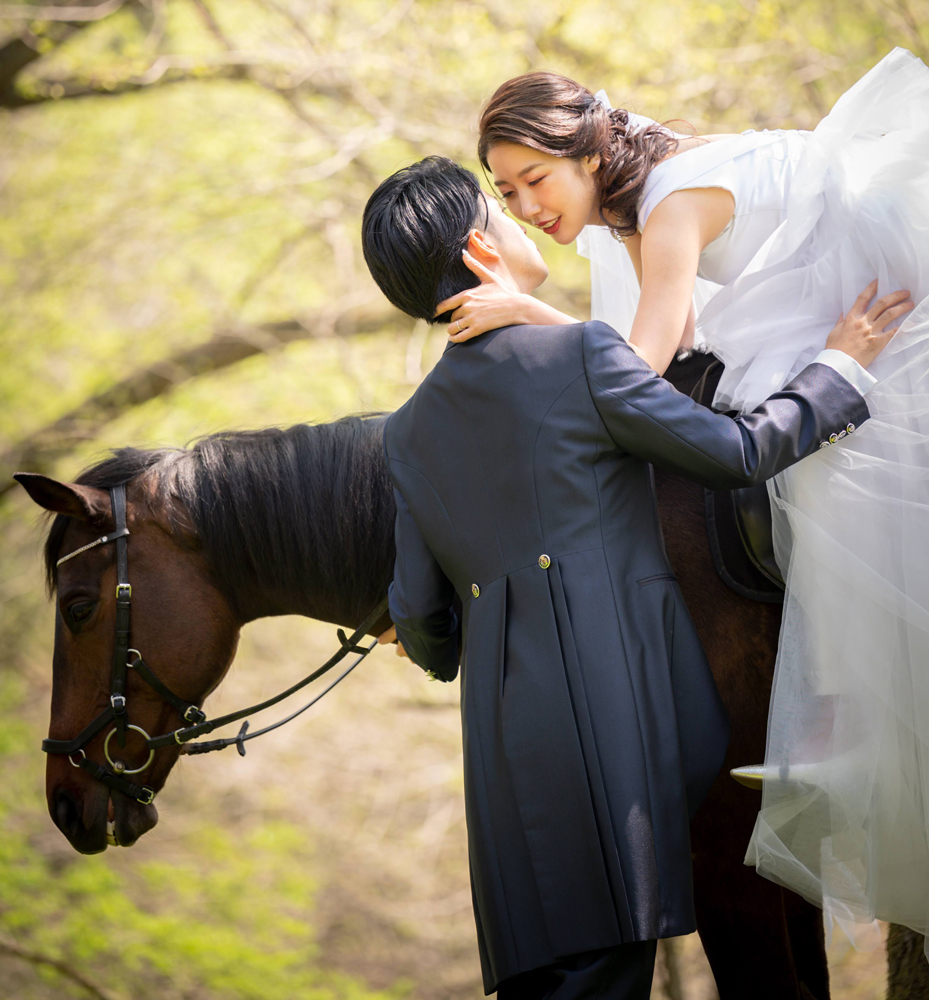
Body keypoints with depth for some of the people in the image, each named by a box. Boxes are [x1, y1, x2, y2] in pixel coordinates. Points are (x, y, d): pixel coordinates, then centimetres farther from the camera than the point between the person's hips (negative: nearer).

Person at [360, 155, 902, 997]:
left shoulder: (410, 429, 15)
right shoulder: (581, 355, -5)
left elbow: (420, 612, 16)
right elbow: (734, 454, 1)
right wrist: (839, 367, 15)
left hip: (507, 743, 6)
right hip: (611, 716, -6)